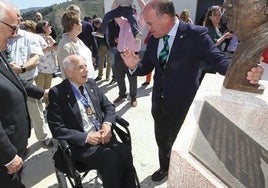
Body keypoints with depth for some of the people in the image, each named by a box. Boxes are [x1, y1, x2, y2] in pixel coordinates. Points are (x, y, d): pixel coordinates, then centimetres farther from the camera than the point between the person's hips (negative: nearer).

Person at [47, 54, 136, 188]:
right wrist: (86, 137, -17)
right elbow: (57, 128, -10)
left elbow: (108, 106, 13)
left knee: (125, 152, -22)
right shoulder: (57, 93, -6)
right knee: (111, 159, -28)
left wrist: (107, 124, -7)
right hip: (81, 144, -4)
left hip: (103, 136, 5)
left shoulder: (91, 84, 10)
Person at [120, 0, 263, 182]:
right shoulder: (154, 38, -2)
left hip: (182, 104, -4)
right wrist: (134, 65, -19)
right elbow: (146, 67, 3)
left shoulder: (196, 34, -18)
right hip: (159, 102, 5)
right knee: (162, 140, 25)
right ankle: (164, 168, 55)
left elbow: (218, 58, -19)